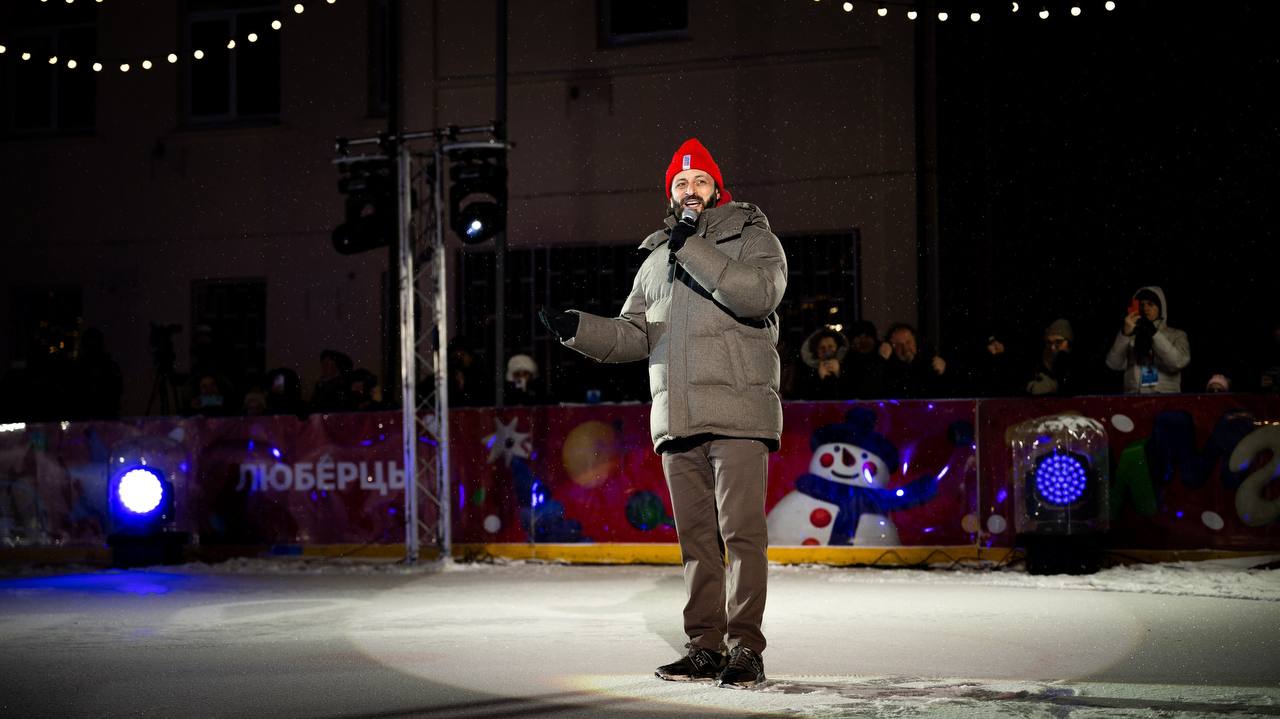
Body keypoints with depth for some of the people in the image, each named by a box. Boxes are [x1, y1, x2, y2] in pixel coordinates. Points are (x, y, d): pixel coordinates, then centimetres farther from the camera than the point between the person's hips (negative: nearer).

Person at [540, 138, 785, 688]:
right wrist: (577, 328, 1)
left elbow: (758, 294, -17)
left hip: (737, 413, -5)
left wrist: (691, 248, -18)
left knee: (741, 532, -9)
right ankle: (704, 647, 13)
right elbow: (633, 335, 19)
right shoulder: (656, 260, 21)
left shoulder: (753, 238, 4)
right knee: (696, 538, 8)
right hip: (676, 420, 5)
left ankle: (746, 648, -5)